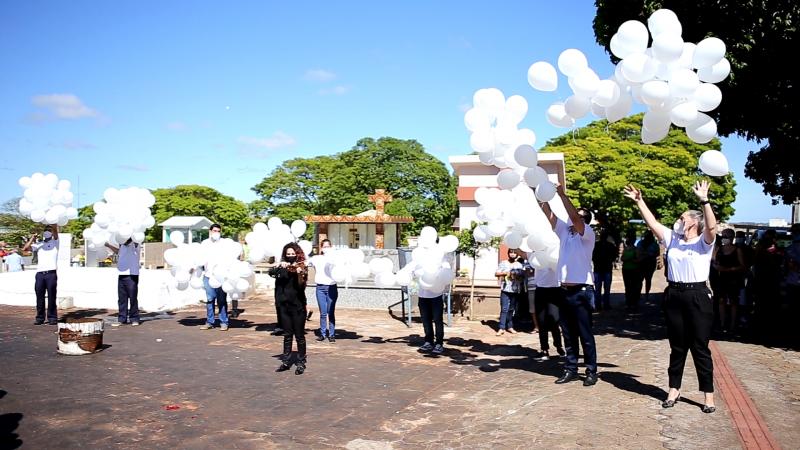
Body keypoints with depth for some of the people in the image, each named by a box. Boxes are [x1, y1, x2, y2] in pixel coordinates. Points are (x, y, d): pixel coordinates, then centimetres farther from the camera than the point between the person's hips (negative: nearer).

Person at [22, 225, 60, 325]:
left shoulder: (55, 242, 10)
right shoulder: (38, 244, 19)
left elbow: (55, 228, -4)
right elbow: (25, 249, 10)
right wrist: (32, 238, 8)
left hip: (51, 273, -3)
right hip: (39, 273, 3)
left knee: (51, 297, -1)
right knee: (39, 297, 4)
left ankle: (52, 318, 4)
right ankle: (40, 318, 10)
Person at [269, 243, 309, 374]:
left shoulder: (301, 268, -6)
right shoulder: (282, 268, 8)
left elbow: (301, 287, -19)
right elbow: (271, 272, -9)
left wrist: (300, 275, -37)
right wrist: (279, 265, -24)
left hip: (298, 305, -4)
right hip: (284, 305, 4)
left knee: (299, 335, 1)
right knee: (287, 335, 13)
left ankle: (301, 363, 10)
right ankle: (286, 362, 21)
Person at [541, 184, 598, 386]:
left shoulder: (587, 233, -5)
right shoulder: (564, 229, 11)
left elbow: (574, 217, -21)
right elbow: (548, 215, 4)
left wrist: (562, 194, -21)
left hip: (582, 291, -6)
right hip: (564, 290, 6)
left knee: (585, 335, 1)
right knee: (568, 334, 12)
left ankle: (591, 371, 10)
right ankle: (571, 370, 20)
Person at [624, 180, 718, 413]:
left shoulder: (704, 242, -3)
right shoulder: (672, 239, 12)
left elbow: (712, 227, -23)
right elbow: (652, 222, 10)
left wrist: (704, 200, -31)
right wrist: (639, 200, 8)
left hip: (698, 296, -5)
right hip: (674, 295, 5)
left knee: (700, 348, 0)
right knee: (677, 346, 13)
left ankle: (708, 395, 10)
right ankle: (674, 390, 23)